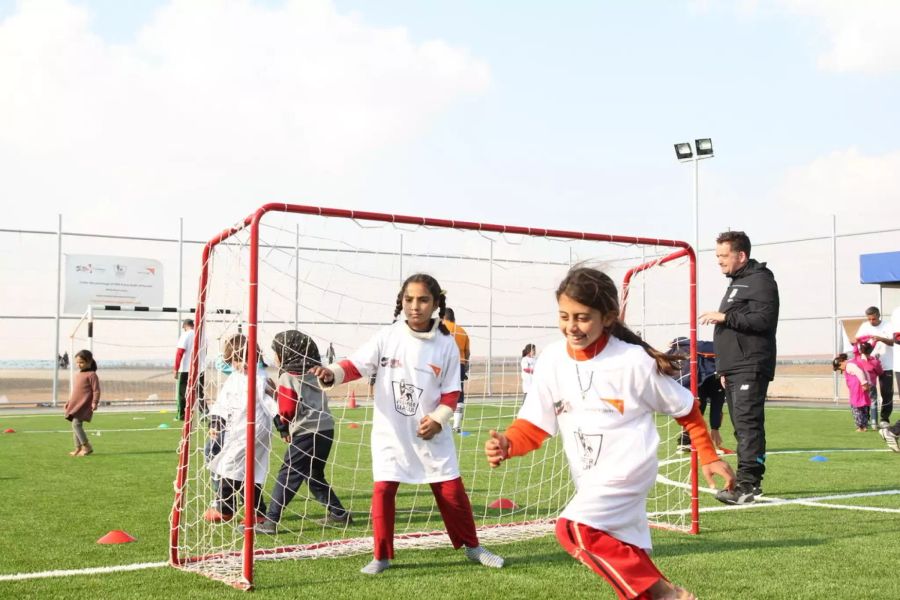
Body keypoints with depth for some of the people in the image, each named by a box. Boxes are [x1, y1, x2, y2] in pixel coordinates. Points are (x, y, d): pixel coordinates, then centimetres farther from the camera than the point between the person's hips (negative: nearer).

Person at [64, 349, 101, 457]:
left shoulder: (91, 375, -8)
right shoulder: (76, 375, 18)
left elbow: (96, 390, -12)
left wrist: (95, 403, -19)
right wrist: (69, 402, 21)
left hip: (84, 405, -9)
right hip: (75, 404, 9)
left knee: (76, 423, -18)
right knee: (75, 425, 9)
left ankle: (87, 446, -13)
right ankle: (78, 448, 15)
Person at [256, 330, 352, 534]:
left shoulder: (287, 378, -7)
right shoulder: (312, 373, 15)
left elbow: (287, 410, -10)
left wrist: (284, 430, 9)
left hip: (307, 433, -8)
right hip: (326, 430, 8)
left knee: (288, 475, -7)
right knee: (315, 475, 21)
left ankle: (271, 520, -9)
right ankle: (338, 513, 24)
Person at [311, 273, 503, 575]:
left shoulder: (446, 345, -4)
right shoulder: (387, 337, -7)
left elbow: (451, 392, 0)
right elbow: (356, 365, -16)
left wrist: (438, 419, -15)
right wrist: (332, 373, -35)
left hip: (430, 434, 1)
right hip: (390, 432, -1)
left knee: (451, 490, 6)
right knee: (383, 490, -6)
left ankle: (472, 546, 26)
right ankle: (382, 556, 11)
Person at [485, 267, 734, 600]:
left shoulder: (635, 361, -15)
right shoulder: (552, 360, -5)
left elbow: (685, 409, -1)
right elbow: (535, 425, -4)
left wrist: (708, 457, 3)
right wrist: (507, 444, -23)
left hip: (628, 473, -6)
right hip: (591, 482, 6)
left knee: (573, 529, -27)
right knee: (630, 566, 14)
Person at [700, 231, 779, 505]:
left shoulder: (760, 280, -7)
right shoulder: (736, 283, 24)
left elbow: (763, 319, -21)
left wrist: (725, 317, -17)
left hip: (751, 369, -10)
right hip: (733, 370, 10)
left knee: (747, 423, -15)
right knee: (742, 426, 10)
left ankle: (746, 484, -18)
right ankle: (750, 482, 14)